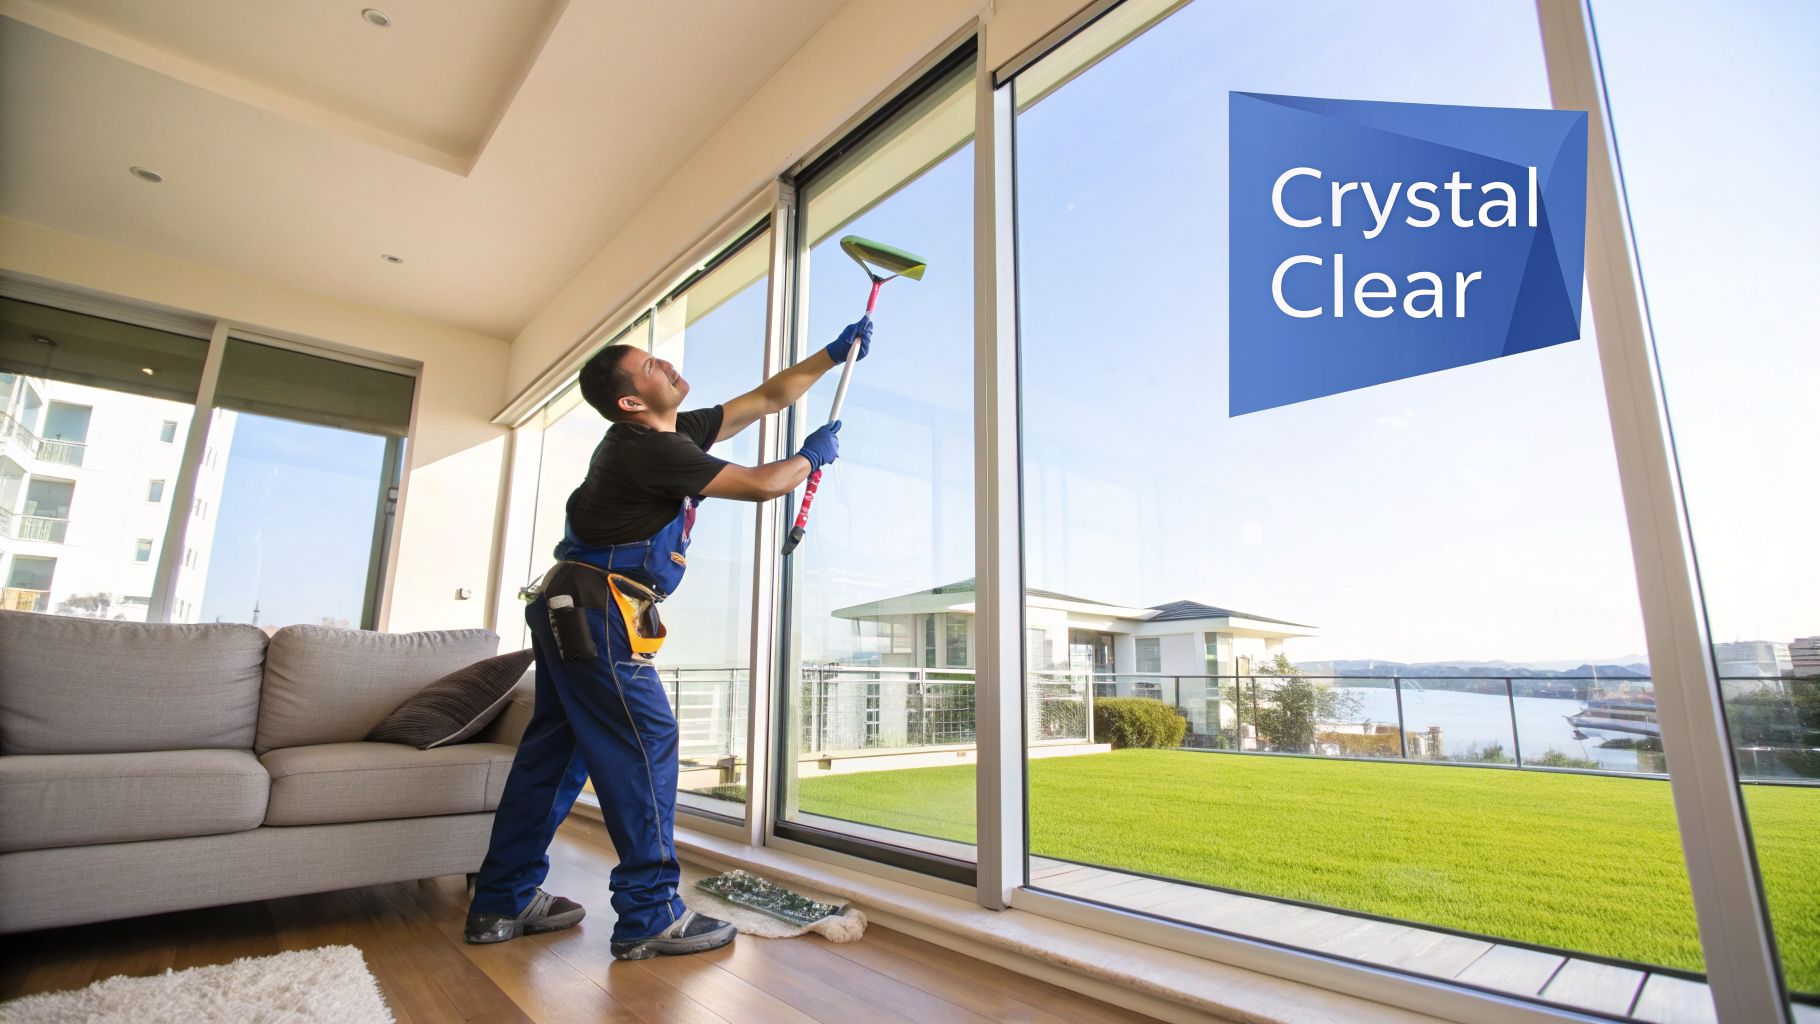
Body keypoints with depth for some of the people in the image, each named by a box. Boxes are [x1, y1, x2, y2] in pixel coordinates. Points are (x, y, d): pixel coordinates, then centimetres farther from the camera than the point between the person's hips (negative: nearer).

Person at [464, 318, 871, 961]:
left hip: (570, 611, 10)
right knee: (644, 740, -9)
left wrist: (834, 353, 15)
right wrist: (813, 455, 3)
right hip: (597, 612, -10)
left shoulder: (679, 431, 11)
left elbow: (767, 397, 15)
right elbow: (762, 485, -16)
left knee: (556, 749, 12)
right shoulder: (649, 449, -17)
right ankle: (649, 916, -4)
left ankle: (503, 903, 22)